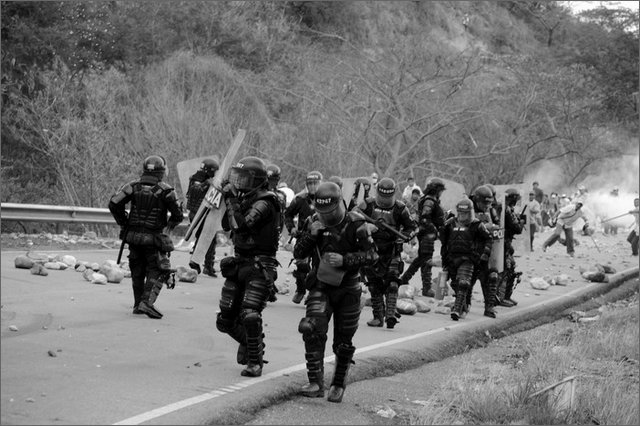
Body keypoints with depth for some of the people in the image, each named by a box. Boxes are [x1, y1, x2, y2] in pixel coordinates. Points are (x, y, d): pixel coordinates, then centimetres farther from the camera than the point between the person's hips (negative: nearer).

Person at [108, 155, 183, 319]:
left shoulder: (133, 186, 0)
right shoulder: (165, 190, -9)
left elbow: (113, 203, -4)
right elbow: (178, 214, -6)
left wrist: (123, 223, 9)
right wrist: (171, 224, 17)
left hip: (133, 236, 4)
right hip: (153, 238, -4)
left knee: (137, 271, 17)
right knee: (157, 271, 1)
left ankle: (138, 305, 22)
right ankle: (147, 301, -17)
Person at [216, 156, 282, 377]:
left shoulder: (264, 203, -16)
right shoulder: (245, 199, 11)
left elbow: (242, 224, -29)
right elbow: (227, 226, 18)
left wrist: (231, 199, -21)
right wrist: (228, 199, 6)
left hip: (259, 267, -8)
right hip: (238, 263, 8)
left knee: (249, 316, -18)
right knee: (225, 321, 9)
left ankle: (255, 362, -3)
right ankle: (248, 342, 35)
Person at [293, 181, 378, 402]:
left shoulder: (356, 225, -12)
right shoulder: (318, 224, 0)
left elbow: (372, 255, -13)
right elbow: (298, 254, 0)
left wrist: (345, 260, -25)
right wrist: (311, 235, -17)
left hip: (348, 289, -2)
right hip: (322, 286, 2)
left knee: (343, 342, 7)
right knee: (312, 330, -19)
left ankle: (339, 384, 26)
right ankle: (316, 383, -15)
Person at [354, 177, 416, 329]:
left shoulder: (400, 208, -2)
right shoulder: (368, 204, -2)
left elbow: (411, 227, 9)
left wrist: (403, 236, -11)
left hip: (392, 252, -1)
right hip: (372, 250, 1)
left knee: (392, 283, -16)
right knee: (374, 285, 3)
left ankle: (390, 315, -20)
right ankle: (378, 317, 12)